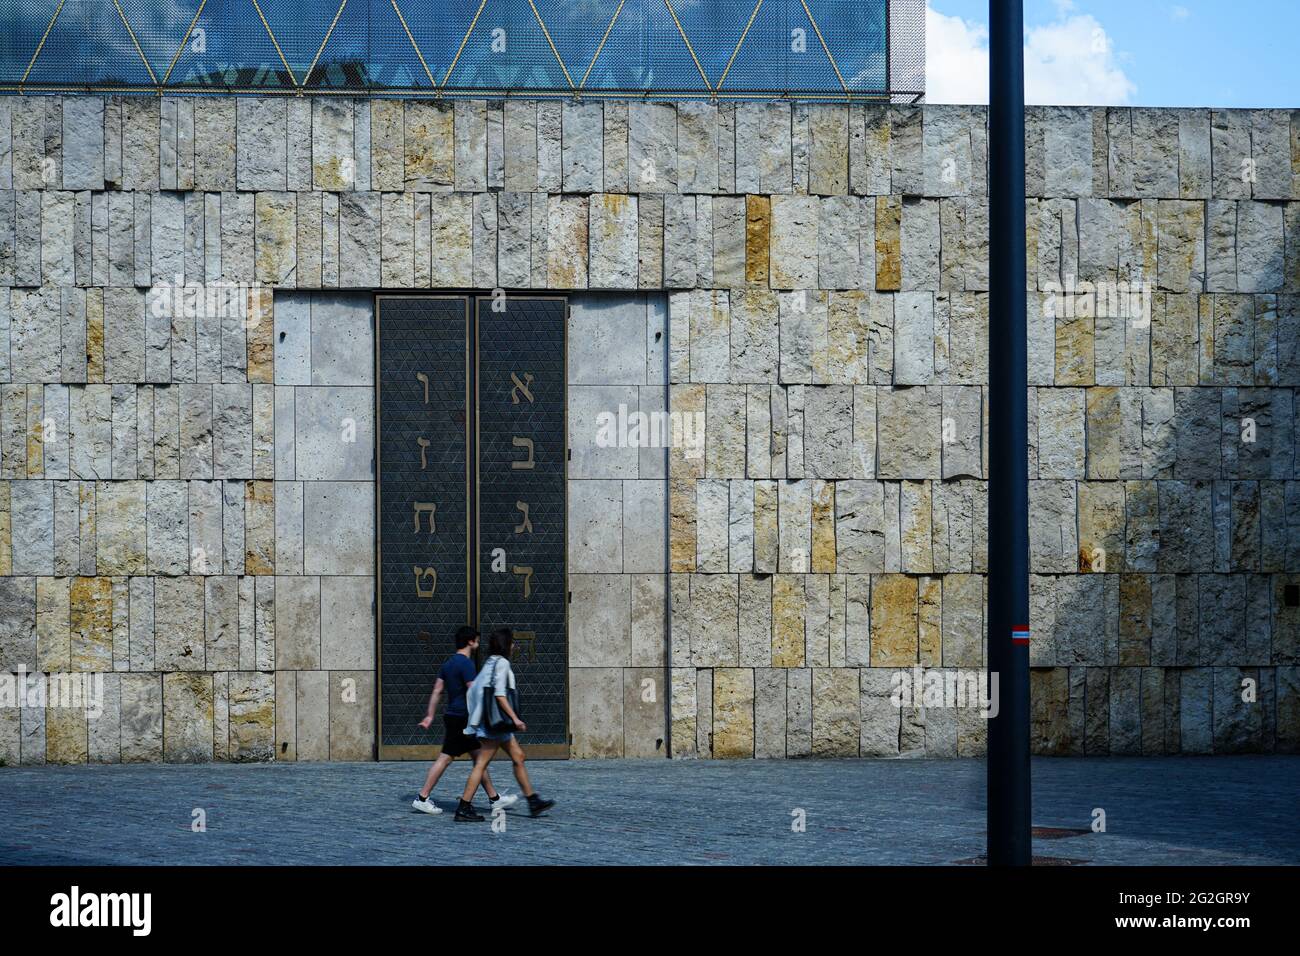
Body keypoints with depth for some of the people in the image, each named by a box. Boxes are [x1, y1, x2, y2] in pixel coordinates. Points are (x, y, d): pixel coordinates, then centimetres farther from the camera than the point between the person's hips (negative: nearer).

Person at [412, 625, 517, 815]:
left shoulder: (449, 662, 14)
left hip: (453, 716, 10)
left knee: (479, 757, 11)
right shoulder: (466, 663, -14)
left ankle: (495, 798, 14)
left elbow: (437, 691, 14)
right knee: (445, 758, -4)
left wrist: (430, 716, 15)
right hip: (461, 717, -10)